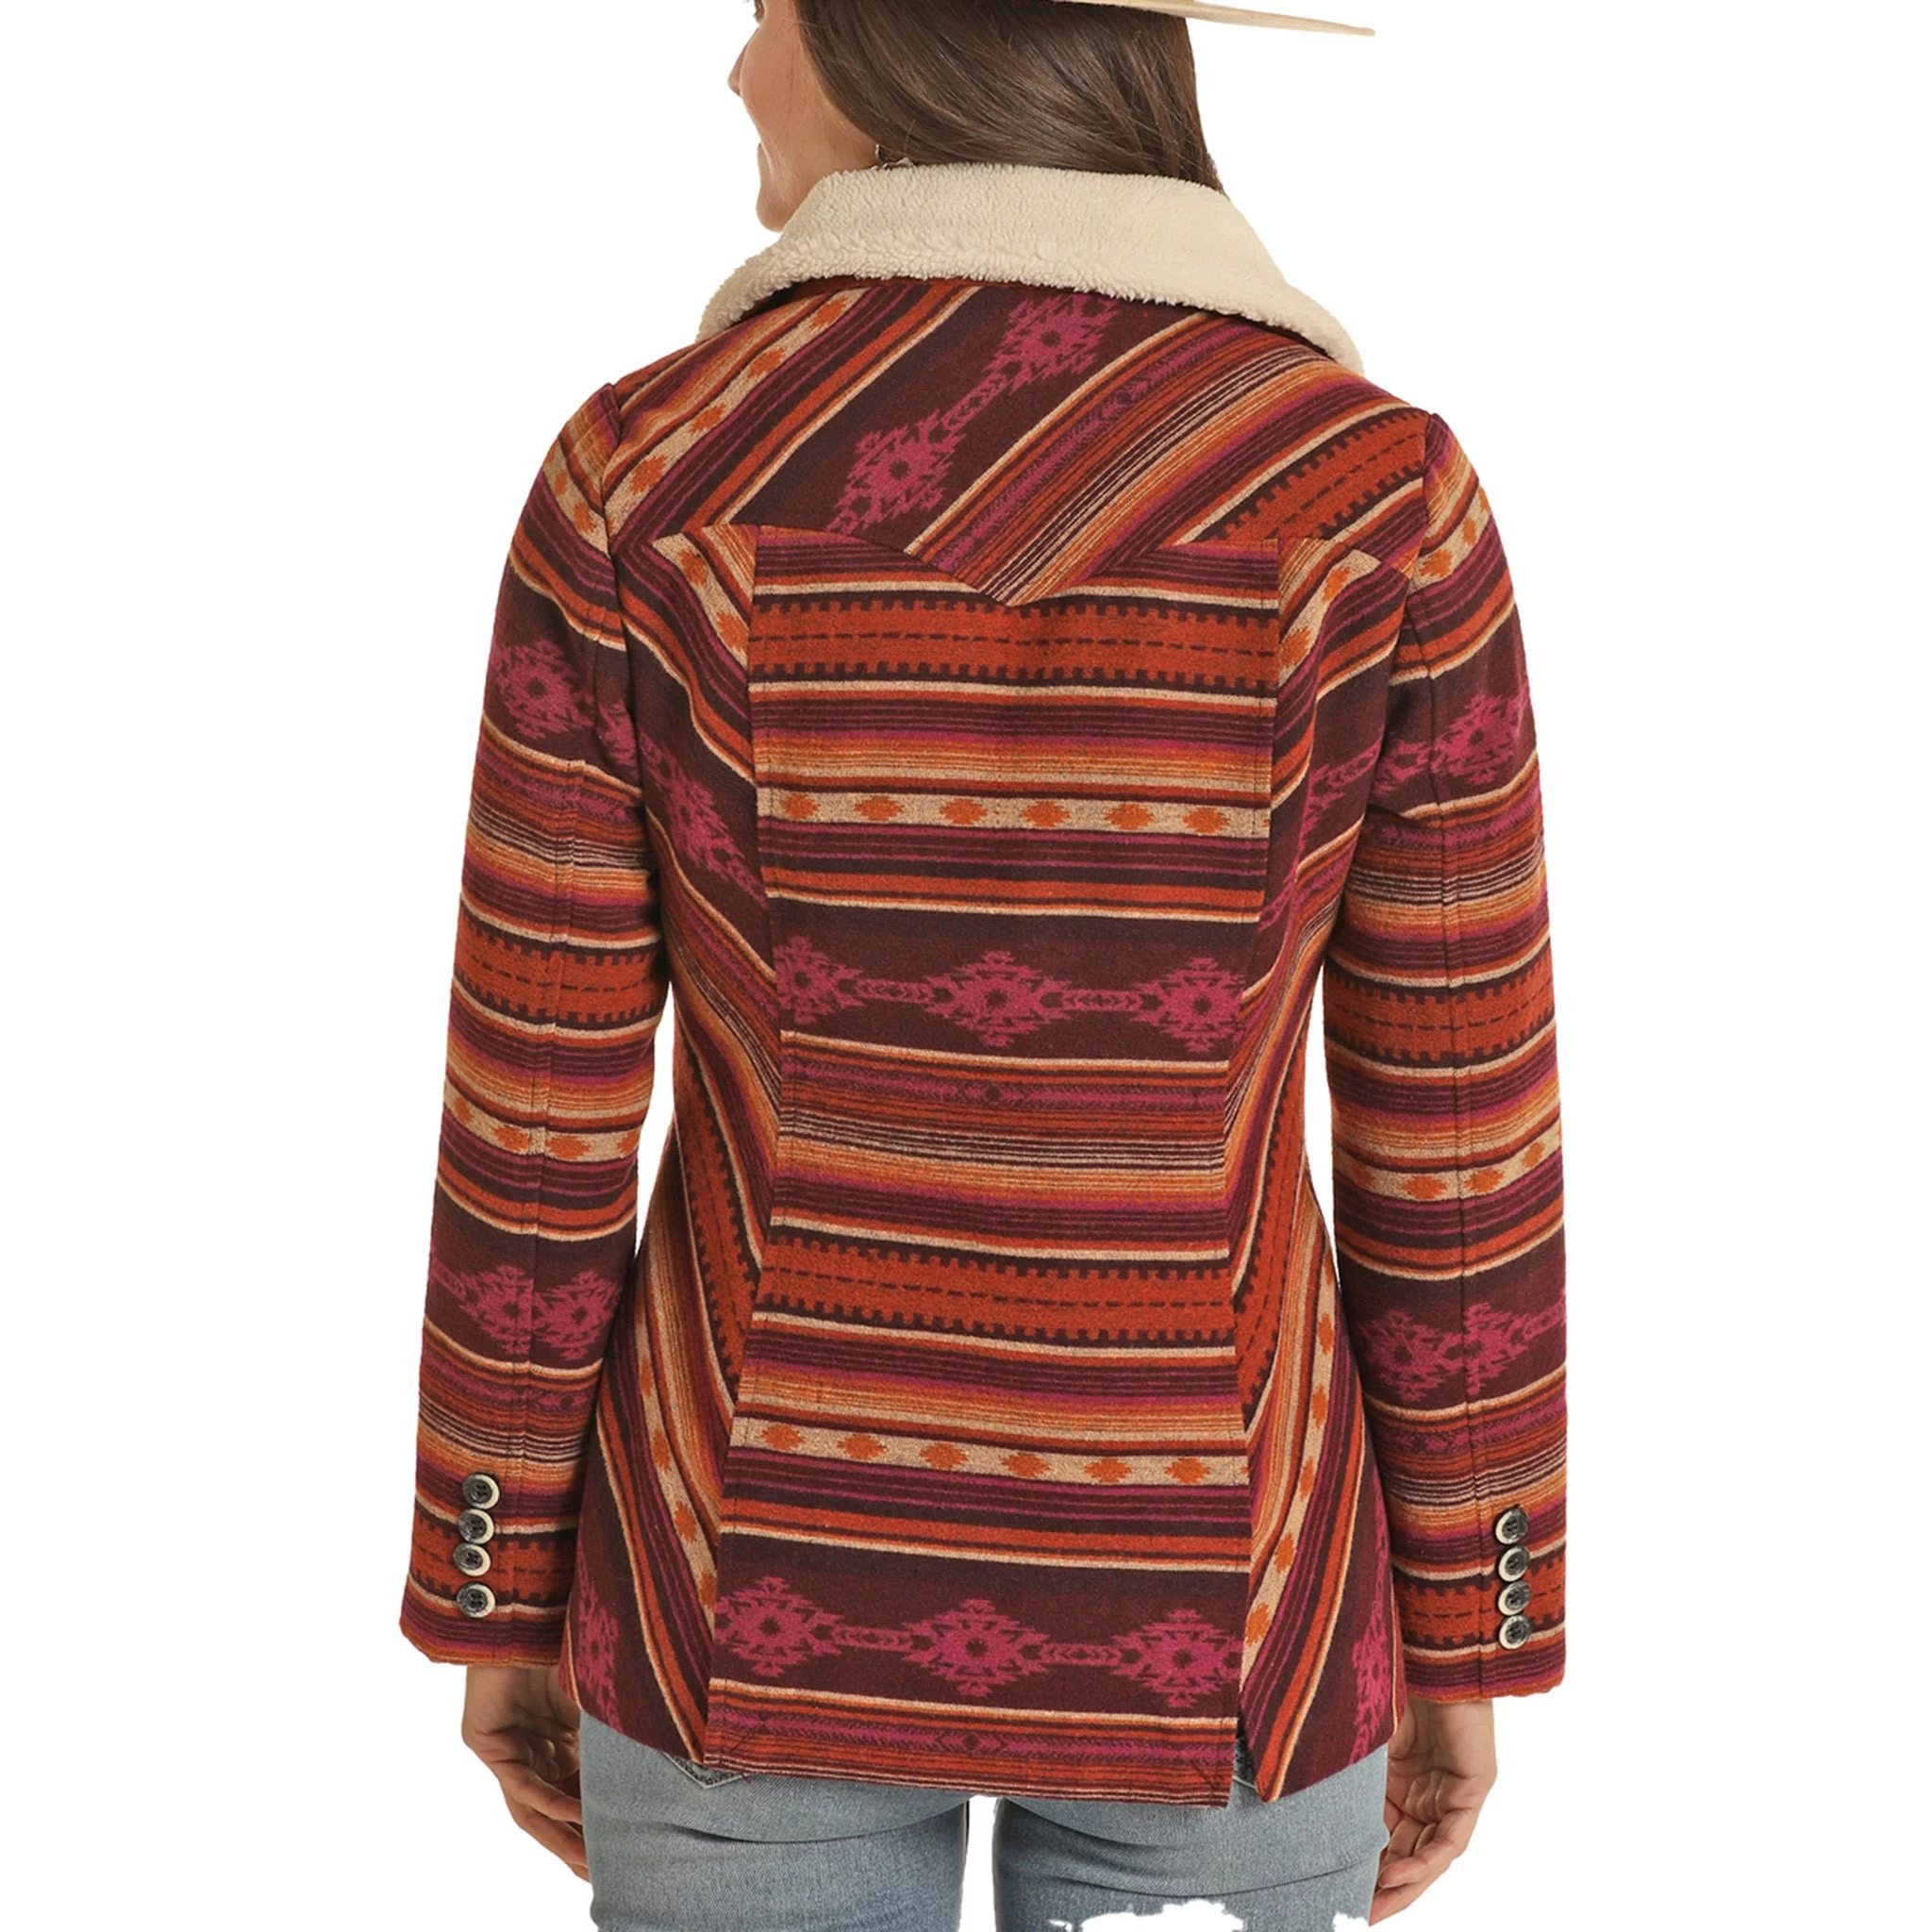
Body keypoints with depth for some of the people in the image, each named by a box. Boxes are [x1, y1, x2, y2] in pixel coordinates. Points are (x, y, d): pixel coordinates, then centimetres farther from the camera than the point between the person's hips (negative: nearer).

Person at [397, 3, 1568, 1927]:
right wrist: (1469, 1631, 6)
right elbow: (1456, 1143, -9)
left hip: (762, 1588, 1)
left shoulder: (638, 486, -14)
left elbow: (536, 1121, -9)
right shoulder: (1377, 496, -15)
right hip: (1198, 1618, 0)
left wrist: (496, 1595, 7)